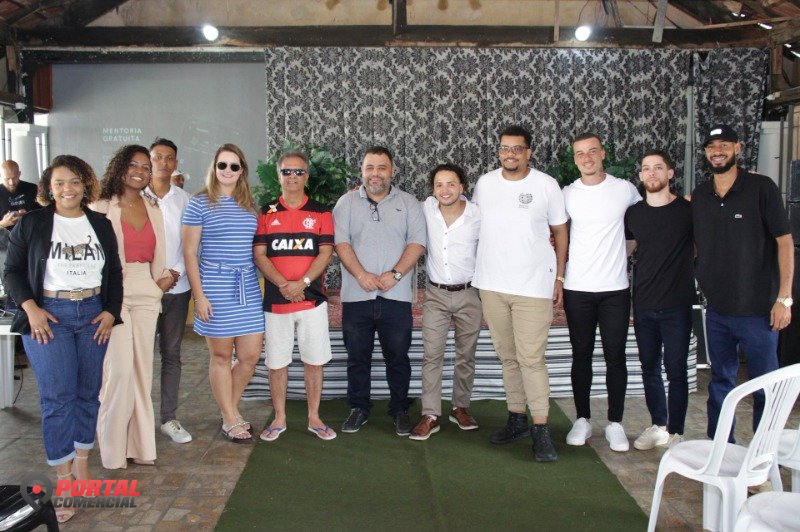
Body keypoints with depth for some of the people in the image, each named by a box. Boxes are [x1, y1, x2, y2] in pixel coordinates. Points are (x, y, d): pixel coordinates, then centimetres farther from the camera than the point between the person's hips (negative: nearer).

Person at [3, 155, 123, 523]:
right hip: (49, 316, -3)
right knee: (57, 396, -8)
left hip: (93, 315, 3)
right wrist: (31, 308, -11)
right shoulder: (31, 225, 1)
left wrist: (110, 312, 2)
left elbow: (114, 272, 13)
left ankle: (82, 466, 20)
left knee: (88, 393, 6)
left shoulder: (101, 225, 9)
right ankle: (64, 479, 1)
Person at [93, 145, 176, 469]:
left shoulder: (153, 210, 14)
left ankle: (140, 445, 18)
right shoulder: (102, 208, -3)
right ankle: (113, 450, 7)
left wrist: (163, 278, 0)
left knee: (142, 369, 8)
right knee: (120, 369, -8)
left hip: (147, 293, 5)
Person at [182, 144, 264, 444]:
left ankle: (230, 410, 27)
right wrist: (199, 295, -10)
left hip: (248, 287, 5)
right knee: (221, 356, 5)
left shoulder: (249, 205, 13)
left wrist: (264, 285, 11)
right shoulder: (199, 204, -1)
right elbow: (190, 253, -3)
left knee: (250, 356, 5)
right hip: (215, 285, -5)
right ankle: (230, 421, 18)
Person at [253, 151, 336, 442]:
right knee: (277, 362, 6)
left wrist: (302, 282, -15)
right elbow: (259, 254, 0)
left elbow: (326, 253, -2)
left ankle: (314, 418, 18)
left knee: (314, 360, 5)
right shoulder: (266, 213, 7)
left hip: (312, 298, 0)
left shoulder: (321, 212, 5)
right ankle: (279, 419, 20)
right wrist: (283, 284, -14)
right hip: (275, 300, 1)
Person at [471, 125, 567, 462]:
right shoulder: (484, 184, 5)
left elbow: (560, 231, 5)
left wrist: (559, 276, 2)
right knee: (507, 356, 12)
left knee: (531, 359, -6)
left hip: (534, 286, -3)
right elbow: (474, 227, 14)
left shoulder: (546, 185, -2)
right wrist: (476, 274, 10)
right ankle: (517, 419, 25)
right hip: (492, 284, 4)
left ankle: (541, 429, 4)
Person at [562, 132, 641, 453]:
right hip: (577, 289, 1)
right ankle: (583, 419, 21)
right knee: (581, 356, 9)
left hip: (615, 288, 0)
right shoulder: (567, 194, 2)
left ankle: (615, 423, 16)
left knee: (615, 357, 4)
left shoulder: (624, 189, 1)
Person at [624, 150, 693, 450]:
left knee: (676, 369, 2)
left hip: (677, 304, -4)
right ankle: (657, 425, 26)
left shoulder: (688, 210, -4)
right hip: (643, 304, 4)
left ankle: (675, 432, 15)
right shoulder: (634, 213, 6)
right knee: (649, 367, 12)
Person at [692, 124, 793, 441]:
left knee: (765, 385, 5)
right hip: (717, 308, 5)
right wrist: (701, 281, 4)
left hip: (758, 308, -4)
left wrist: (784, 297, -12)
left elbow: (784, 240, -8)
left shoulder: (761, 188, -7)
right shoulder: (698, 196, 6)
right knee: (720, 382, 14)